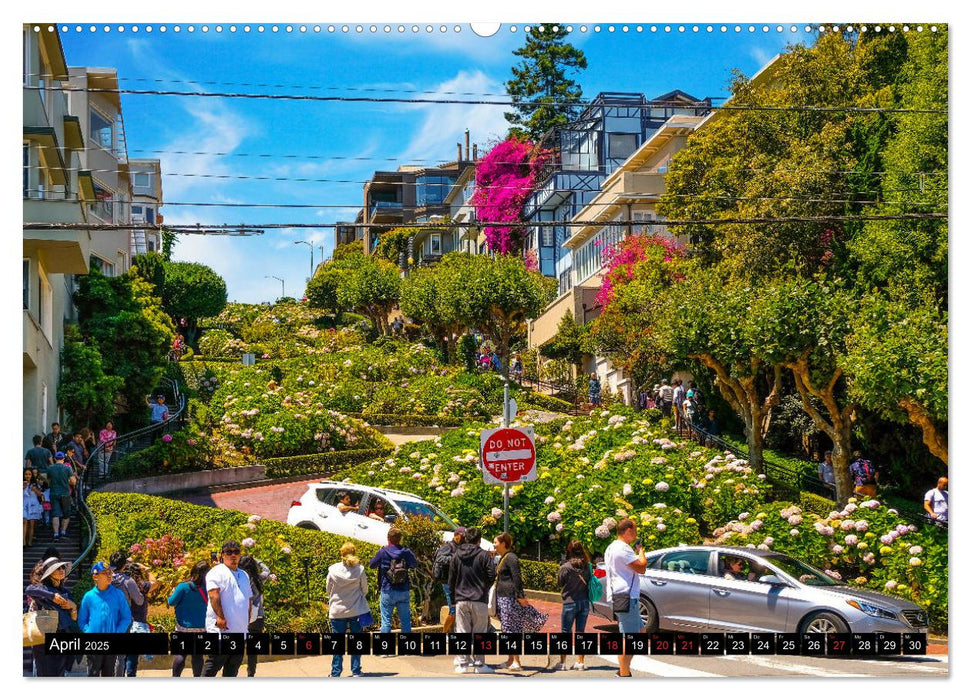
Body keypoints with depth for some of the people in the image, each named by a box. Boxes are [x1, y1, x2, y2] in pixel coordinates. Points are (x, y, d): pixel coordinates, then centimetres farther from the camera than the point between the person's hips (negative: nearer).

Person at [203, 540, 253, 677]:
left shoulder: (244, 575, 21)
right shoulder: (217, 572, -3)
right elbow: (214, 595, -15)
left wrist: (248, 620, 17)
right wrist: (220, 616, -25)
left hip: (240, 630, 8)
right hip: (221, 629, -8)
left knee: (234, 664, 10)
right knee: (215, 663, -10)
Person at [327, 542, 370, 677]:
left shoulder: (333, 570, -8)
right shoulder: (359, 570, -8)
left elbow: (329, 590, 3)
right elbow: (365, 590, 2)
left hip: (337, 611, 0)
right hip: (356, 610, 0)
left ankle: (335, 673, 9)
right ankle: (356, 671, 12)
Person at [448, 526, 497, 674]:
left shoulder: (457, 555, 5)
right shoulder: (484, 555, -5)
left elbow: (451, 579, 7)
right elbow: (492, 576, -6)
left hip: (461, 600, 2)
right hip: (479, 600, -2)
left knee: (462, 632, 5)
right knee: (479, 634, 4)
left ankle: (462, 664, 3)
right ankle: (479, 664, 4)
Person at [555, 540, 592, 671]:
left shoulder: (565, 568, -15)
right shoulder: (588, 567, -4)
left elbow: (560, 583, -2)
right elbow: (589, 582, 6)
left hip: (570, 603, -4)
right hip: (584, 602, 4)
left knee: (566, 633, 4)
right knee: (580, 632, 11)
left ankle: (562, 663, 4)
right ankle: (580, 662, 12)